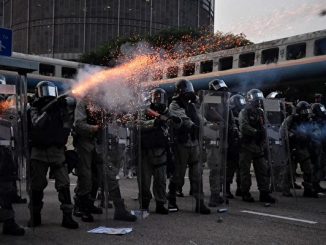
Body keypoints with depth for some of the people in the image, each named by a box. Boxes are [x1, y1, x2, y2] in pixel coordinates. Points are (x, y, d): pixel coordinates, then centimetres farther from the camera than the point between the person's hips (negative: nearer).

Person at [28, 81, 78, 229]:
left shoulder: (60, 107, 8)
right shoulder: (35, 108, 4)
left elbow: (67, 127, -2)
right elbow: (37, 123, -15)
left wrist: (68, 111, -14)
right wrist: (49, 108, -23)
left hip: (57, 151, 1)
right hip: (39, 151, 0)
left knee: (64, 184, -6)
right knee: (37, 185, 6)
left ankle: (67, 216, -2)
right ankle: (35, 216, 20)